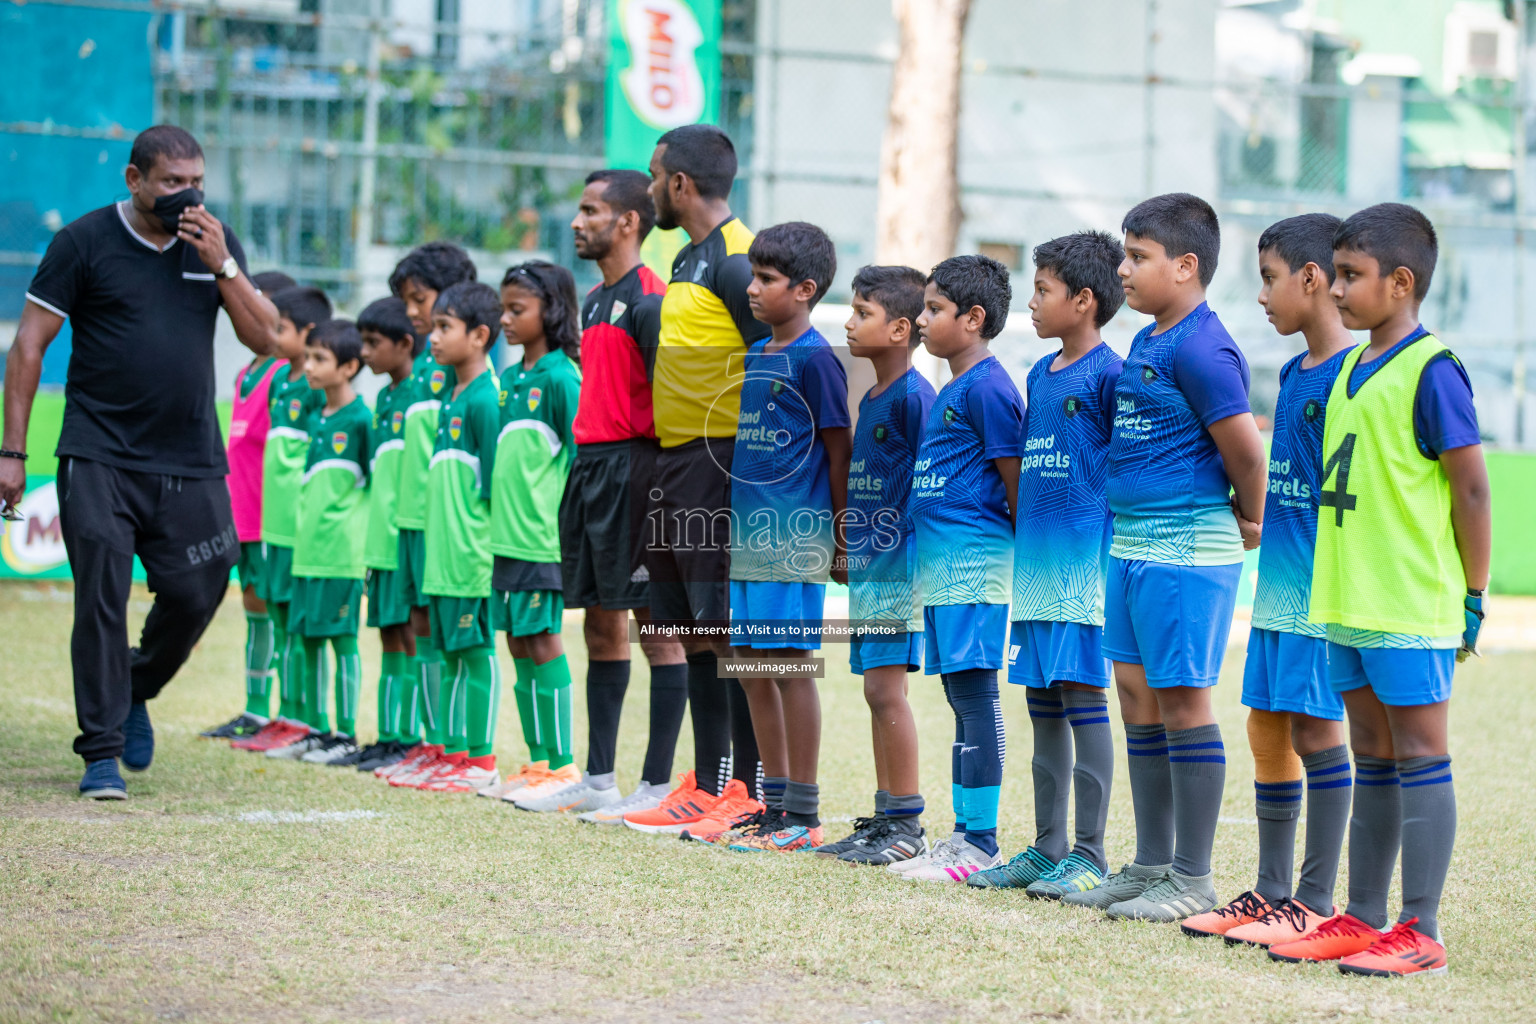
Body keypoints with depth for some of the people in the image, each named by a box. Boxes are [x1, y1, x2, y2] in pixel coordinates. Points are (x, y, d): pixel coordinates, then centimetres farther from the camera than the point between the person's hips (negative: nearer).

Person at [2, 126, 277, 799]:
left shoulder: (215, 240, 9)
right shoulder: (86, 242, -2)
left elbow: (263, 338, 5)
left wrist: (221, 265, -9)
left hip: (191, 464, 4)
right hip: (99, 458, -3)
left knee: (195, 595, 2)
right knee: (102, 601, -8)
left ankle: (136, 691, 31)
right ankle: (102, 752, 0)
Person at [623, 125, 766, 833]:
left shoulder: (737, 260, -13)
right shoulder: (688, 259, 17)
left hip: (720, 464, -10)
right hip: (673, 459, 10)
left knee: (727, 629, -8)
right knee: (693, 629, 11)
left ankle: (747, 791, -5)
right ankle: (705, 783, 17)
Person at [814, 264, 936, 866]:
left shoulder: (915, 396, -12)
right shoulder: (870, 398, 15)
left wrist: (912, 554, -16)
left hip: (898, 564, -9)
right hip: (864, 562, 9)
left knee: (887, 688, -9)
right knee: (878, 691, 10)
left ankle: (908, 825, -5)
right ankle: (885, 817, 15)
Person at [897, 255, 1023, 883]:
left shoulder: (987, 387, -11)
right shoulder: (948, 391, 18)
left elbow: (1015, 479, -11)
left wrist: (1022, 549, -6)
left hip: (974, 556, -10)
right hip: (940, 560, 10)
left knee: (975, 693, -8)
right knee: (960, 694, 11)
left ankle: (981, 844, -7)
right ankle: (964, 837, 15)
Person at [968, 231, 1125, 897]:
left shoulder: (1109, 373, -8)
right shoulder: (1038, 375, 15)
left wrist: (1101, 519, -10)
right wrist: (1024, 522, 16)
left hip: (1088, 554, -8)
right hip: (1035, 555, 8)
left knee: (1082, 694, -8)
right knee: (1042, 703, 10)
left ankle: (1089, 854, -5)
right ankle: (1047, 848, 16)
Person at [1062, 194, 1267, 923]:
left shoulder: (1201, 349, -16)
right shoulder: (1145, 344, 13)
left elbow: (1245, 450, -17)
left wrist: (1248, 522, -3)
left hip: (1187, 550, -10)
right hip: (1133, 545, 10)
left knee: (1182, 701, -4)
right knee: (1138, 699, 13)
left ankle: (1193, 880, 2)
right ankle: (1151, 865, 22)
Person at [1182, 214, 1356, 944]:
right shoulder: (1292, 375, 14)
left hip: (1322, 586, -9)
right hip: (1278, 585, 9)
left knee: (1315, 728, -4)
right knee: (1266, 727, 11)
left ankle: (1316, 901, 2)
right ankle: (1272, 891, 20)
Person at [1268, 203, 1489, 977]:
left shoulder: (1430, 371, -12)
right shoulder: (1352, 369, 13)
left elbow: (1472, 492, -12)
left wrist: (1472, 599, -10)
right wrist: (1336, 588, 17)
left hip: (1411, 609, -8)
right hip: (1348, 604, 8)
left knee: (1419, 759, -3)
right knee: (1373, 760, 14)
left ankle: (1421, 933, 0)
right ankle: (1361, 919, 21)